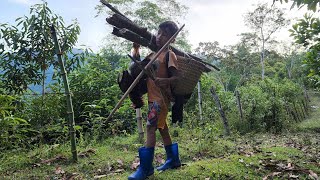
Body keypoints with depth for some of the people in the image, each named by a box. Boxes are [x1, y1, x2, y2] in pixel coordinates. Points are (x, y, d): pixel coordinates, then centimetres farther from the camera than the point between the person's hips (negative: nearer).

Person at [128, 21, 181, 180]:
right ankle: (173, 159, 28)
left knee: (150, 127, -14)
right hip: (153, 96, 9)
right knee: (161, 127, 14)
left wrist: (164, 81, -33)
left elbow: (177, 77, -17)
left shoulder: (169, 55, -9)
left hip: (160, 97, -9)